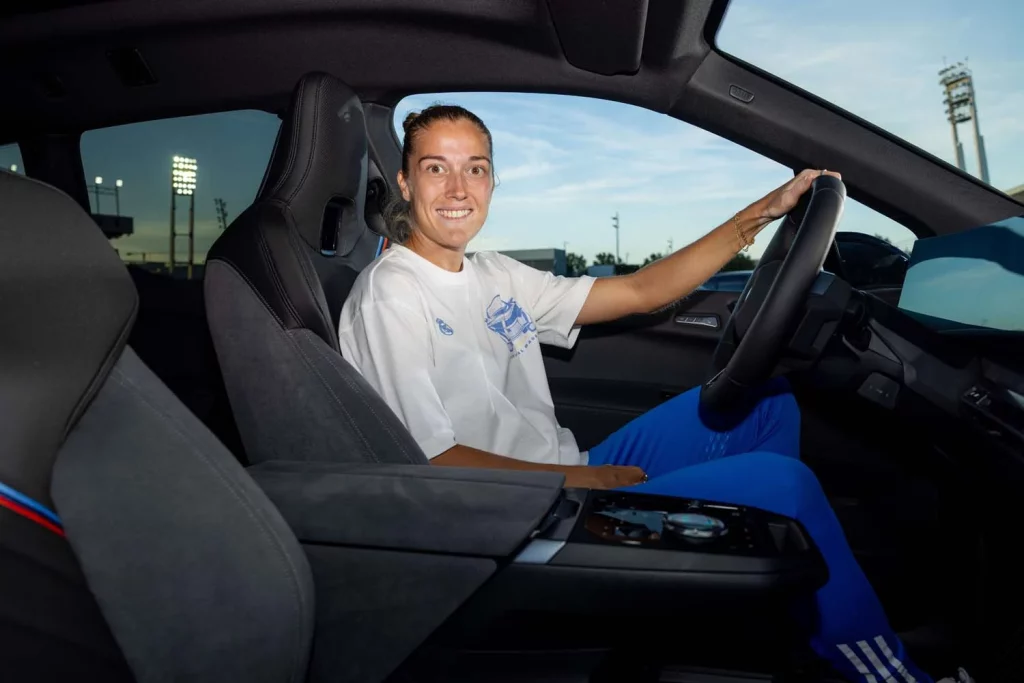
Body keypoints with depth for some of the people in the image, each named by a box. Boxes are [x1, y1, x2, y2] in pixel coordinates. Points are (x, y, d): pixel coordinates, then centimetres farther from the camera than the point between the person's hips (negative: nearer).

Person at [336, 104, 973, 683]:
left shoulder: (495, 276, 9)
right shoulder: (390, 294, -13)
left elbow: (641, 291, 9)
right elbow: (432, 465, -19)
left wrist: (763, 212, 6)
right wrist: (578, 477, -16)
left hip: (575, 476, 9)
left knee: (766, 398, 9)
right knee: (781, 480, -18)